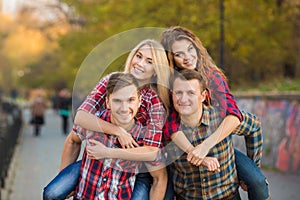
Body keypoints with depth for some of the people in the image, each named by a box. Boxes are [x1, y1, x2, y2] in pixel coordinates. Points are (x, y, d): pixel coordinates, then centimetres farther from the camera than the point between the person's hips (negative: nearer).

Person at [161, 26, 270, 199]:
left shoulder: (213, 75, -11)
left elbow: (234, 115, -24)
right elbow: (171, 126, -29)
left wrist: (206, 145, -39)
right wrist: (193, 151, -46)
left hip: (218, 138, 2)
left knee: (258, 182, -10)